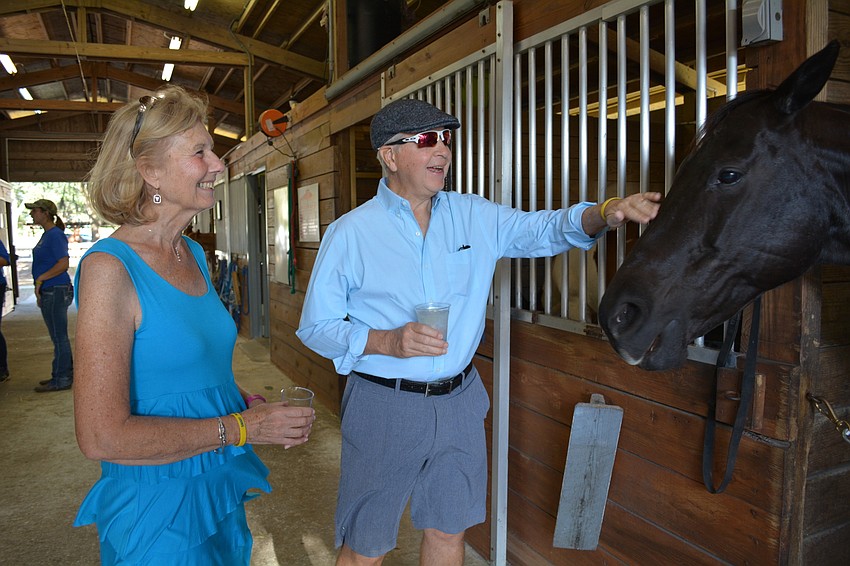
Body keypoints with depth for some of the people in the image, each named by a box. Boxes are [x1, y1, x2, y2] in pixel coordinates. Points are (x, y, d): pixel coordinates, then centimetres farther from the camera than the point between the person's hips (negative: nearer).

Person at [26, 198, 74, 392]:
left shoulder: (55, 235, -14)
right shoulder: (47, 235, 16)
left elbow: (63, 263, -23)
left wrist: (40, 279, -16)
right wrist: (40, 289, 18)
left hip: (56, 291, -10)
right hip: (50, 292, 10)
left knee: (59, 337, -3)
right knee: (59, 337, 15)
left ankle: (61, 380, 5)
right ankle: (62, 375, 24)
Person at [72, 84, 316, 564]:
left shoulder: (195, 256, 3)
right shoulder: (110, 268, -19)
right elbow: (102, 437, -23)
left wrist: (253, 404, -2)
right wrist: (241, 428, -19)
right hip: (158, 508, -7)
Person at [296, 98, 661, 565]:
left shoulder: (474, 217, 3)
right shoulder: (349, 234, -8)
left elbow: (542, 230, 3)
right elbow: (314, 326, -6)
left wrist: (605, 213, -18)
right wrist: (386, 342, -22)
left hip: (460, 402, 4)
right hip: (383, 406, -3)